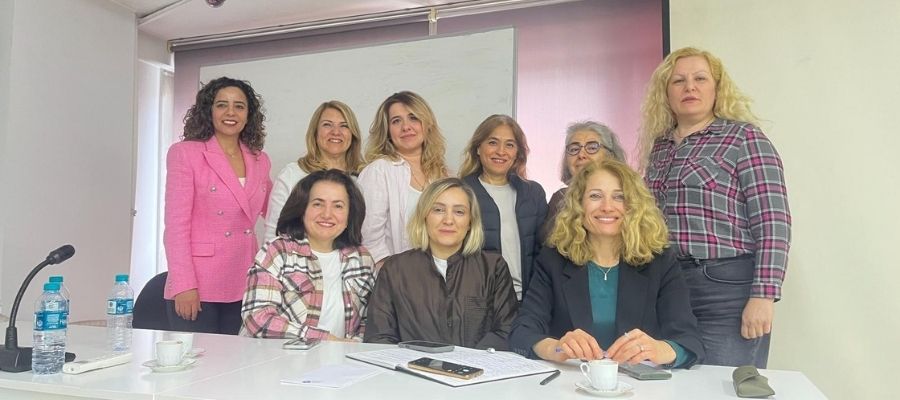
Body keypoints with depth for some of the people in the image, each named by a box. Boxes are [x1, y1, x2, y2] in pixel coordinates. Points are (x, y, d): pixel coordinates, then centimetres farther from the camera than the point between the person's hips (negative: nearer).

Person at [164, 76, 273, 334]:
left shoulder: (259, 160, 11)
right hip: (197, 287, -4)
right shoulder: (185, 153, -2)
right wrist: (184, 286, -14)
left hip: (244, 288, 4)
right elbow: (176, 224, -7)